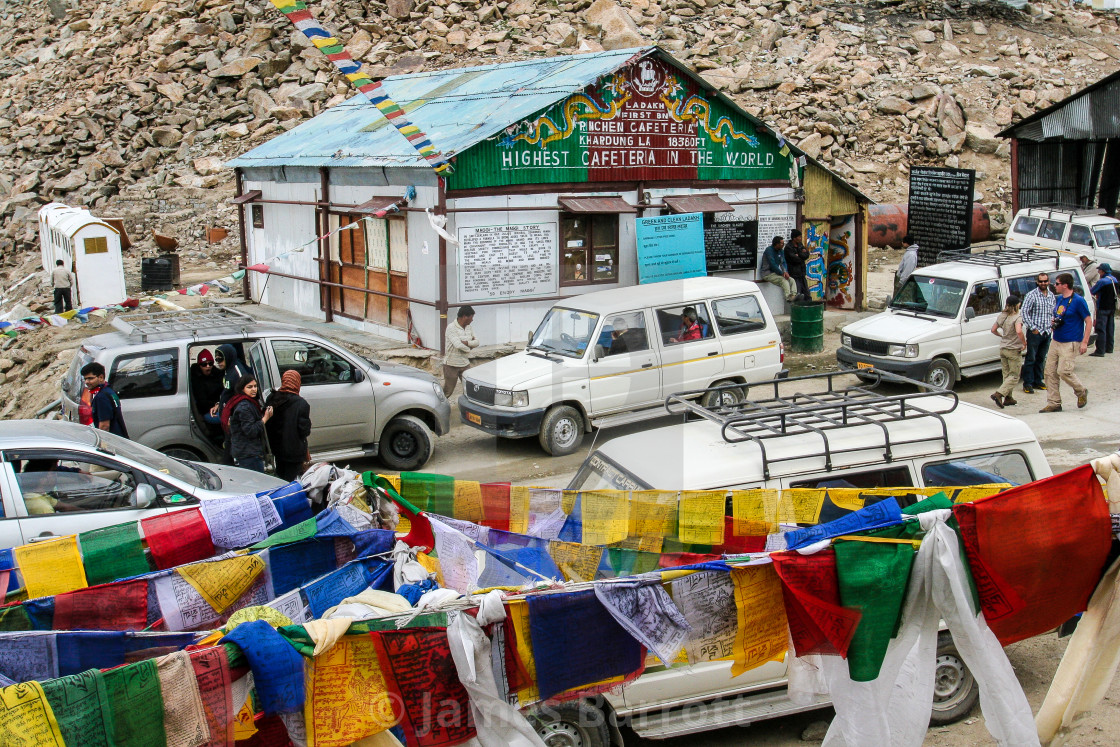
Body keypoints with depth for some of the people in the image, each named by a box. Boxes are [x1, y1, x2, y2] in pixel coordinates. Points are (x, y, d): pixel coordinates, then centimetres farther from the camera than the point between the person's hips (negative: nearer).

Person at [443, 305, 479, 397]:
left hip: (465, 364, 7)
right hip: (452, 365, -7)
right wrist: (469, 347, -9)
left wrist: (466, 343, -17)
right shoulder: (451, 328, -18)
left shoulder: (468, 327, 6)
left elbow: (476, 342, 2)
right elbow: (458, 345, -27)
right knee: (447, 391, 1)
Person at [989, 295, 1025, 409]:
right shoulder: (1017, 317, -16)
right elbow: (1019, 331, -31)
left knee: (1007, 374, 17)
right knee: (1014, 376, 0)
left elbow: (993, 330, 11)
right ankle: (998, 394, -15)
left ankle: (1008, 398, 20)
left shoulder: (1002, 316, 5)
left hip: (1003, 348, 7)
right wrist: (1024, 343, -19)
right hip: (1014, 350, -7)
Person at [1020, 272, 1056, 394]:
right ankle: (1027, 383, 0)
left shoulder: (1051, 296, 11)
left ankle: (1037, 381, 21)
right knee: (1031, 359, -4)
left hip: (1047, 332, 6)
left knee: (1041, 359, 12)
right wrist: (1033, 328, -16)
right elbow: (1024, 312, -12)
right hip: (1035, 333, -6)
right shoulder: (1032, 295, -8)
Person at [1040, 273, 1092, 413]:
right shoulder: (1058, 299, 11)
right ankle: (1054, 403, 9)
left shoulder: (1078, 301, -11)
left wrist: (1084, 342, -16)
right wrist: (1053, 322, 2)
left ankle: (1082, 392, 14)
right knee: (1050, 372, 2)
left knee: (1064, 371, -13)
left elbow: (1089, 321, -9)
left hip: (1070, 343, -8)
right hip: (1056, 342, 8)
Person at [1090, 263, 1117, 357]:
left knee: (1101, 329, -8)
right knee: (1110, 328, 16)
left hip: (1103, 308, -9)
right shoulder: (1114, 280, 9)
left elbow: (1092, 291, -12)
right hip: (1112, 308, 9)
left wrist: (1094, 285, 10)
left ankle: (1100, 351, -11)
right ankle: (1109, 348, 24)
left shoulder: (1102, 281, -19)